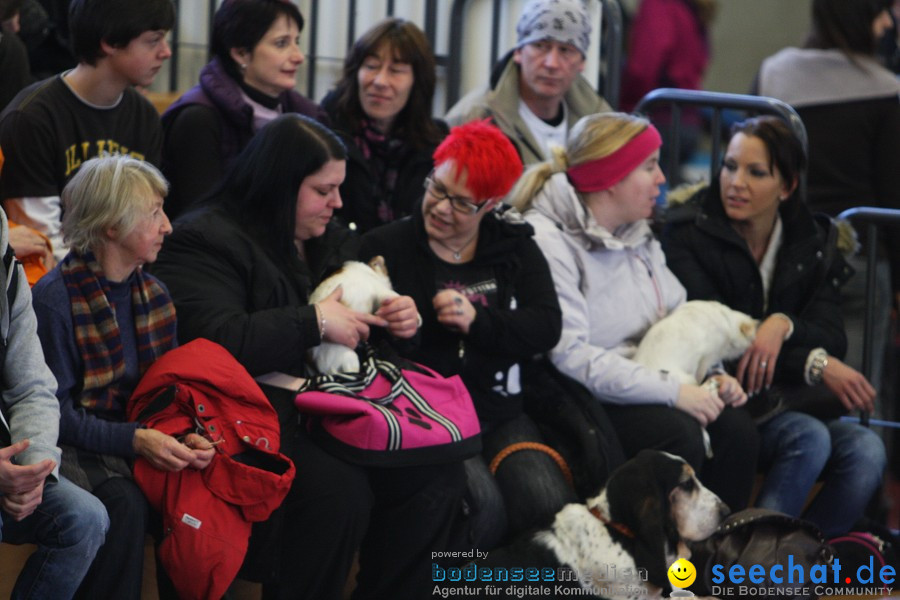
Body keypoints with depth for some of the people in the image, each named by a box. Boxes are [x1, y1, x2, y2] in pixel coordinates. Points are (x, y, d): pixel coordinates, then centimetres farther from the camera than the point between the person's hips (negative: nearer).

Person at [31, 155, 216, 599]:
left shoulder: (153, 295, 9)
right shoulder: (55, 299, -14)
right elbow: (56, 412, -15)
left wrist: (187, 437, -13)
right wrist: (135, 440, -26)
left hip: (141, 439, 6)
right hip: (71, 448, -6)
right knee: (125, 504, -34)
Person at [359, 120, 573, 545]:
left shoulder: (515, 247, 15)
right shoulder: (385, 247, 5)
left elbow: (547, 327, 1)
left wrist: (478, 320, -14)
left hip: (500, 414, 4)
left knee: (551, 505, -22)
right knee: (481, 505, -31)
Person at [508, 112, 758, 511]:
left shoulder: (636, 237, 13)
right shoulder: (548, 242, -15)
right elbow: (571, 356, -23)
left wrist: (711, 374, -4)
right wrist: (672, 391, -24)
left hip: (645, 385, 8)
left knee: (735, 428, -15)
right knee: (677, 433, -29)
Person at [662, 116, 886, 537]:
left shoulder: (809, 245, 10)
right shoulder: (687, 233, -4)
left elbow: (832, 338, -2)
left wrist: (784, 325, -26)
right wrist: (814, 364, -20)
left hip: (787, 403, 5)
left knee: (866, 450, -23)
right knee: (809, 438, -31)